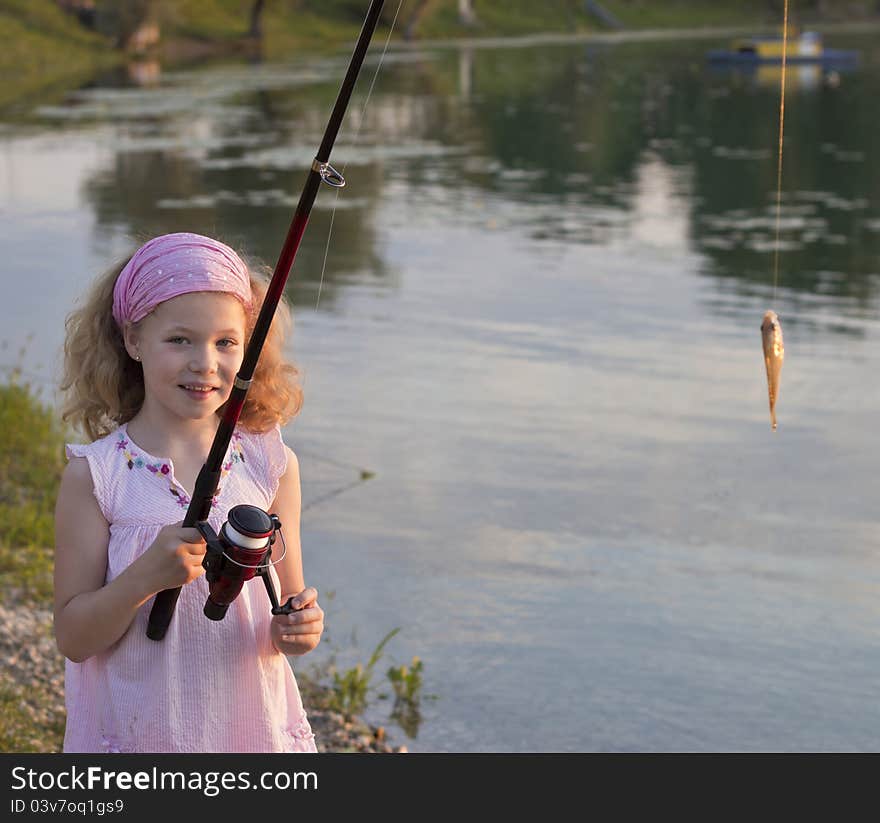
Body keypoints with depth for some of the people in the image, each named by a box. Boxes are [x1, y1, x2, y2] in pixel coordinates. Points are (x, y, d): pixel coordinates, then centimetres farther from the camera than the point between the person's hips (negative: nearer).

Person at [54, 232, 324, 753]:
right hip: (134, 732, -2)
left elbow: (287, 604, 5)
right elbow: (73, 639, -9)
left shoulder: (270, 465, -2)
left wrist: (298, 628, -17)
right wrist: (146, 575, -25)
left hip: (252, 727, 2)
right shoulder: (97, 474, -9)